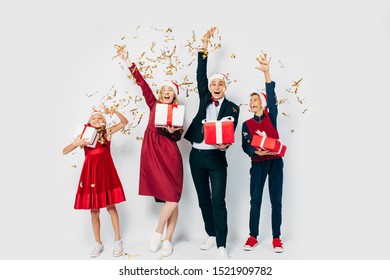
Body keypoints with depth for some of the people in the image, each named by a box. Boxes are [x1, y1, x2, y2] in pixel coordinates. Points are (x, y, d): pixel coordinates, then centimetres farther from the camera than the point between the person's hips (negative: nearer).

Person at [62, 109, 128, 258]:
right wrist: (75, 143, -15)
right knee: (94, 210, 7)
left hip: (106, 172, -1)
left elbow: (124, 122, 4)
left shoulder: (107, 133, 5)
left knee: (111, 207, 3)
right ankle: (98, 244, 20)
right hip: (91, 173, 1)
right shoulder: (85, 135, 5)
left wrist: (114, 112, -10)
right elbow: (64, 151, 3)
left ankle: (118, 241, 16)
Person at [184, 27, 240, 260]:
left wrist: (225, 144, -30)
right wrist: (205, 45, 1)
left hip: (216, 157, -3)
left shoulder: (232, 108, 1)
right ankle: (211, 236, 27)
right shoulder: (205, 99, 8)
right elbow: (200, 74, 2)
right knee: (203, 199, 12)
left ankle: (222, 246, -1)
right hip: (197, 155, 4)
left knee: (218, 201, -7)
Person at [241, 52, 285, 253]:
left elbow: (271, 96, -13)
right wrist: (256, 152, -25)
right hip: (257, 163, 1)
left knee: (276, 200, 3)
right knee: (255, 200, 2)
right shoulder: (247, 124, 6)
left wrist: (266, 73, -25)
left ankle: (276, 238, 13)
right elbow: (245, 146, -3)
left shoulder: (271, 117, 2)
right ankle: (253, 237, 13)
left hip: (275, 161, -1)